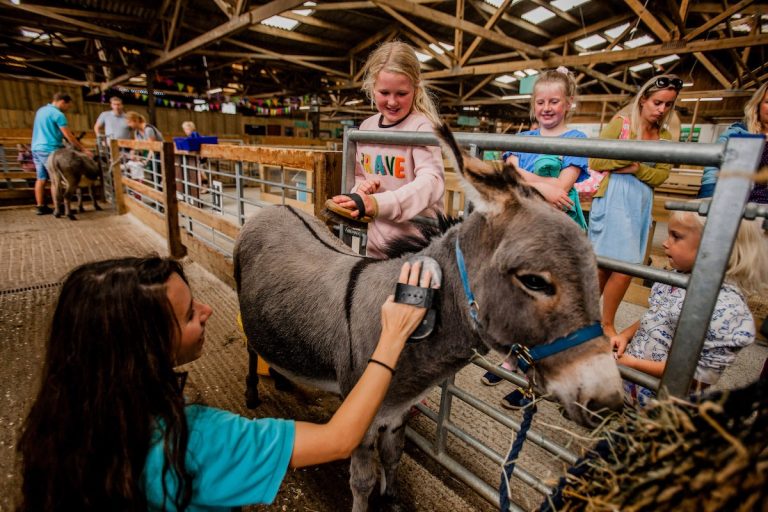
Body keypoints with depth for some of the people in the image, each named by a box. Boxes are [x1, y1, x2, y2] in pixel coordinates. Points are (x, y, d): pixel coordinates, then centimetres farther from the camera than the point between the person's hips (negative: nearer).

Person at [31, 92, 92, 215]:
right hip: (50, 150, -9)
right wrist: (83, 150, -8)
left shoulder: (40, 110, 17)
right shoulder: (58, 114, -11)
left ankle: (41, 207, 12)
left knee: (41, 178, 10)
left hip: (36, 148, 9)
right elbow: (69, 136, -14)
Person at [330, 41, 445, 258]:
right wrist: (361, 188, -8)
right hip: (376, 243, 6)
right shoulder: (366, 127, 5)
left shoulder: (421, 126, -14)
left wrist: (378, 203, -42)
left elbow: (432, 181, -28)